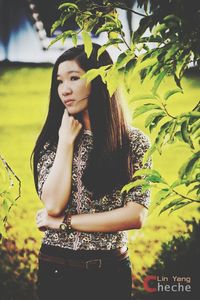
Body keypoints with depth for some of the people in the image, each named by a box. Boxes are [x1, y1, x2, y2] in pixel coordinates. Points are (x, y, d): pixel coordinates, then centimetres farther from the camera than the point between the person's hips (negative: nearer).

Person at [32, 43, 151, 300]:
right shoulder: (51, 142, 1)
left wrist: (64, 222, -12)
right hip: (55, 269, 1)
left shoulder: (134, 142, -4)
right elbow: (53, 205, -13)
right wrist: (67, 140, -9)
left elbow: (136, 216, -13)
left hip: (110, 271, -1)